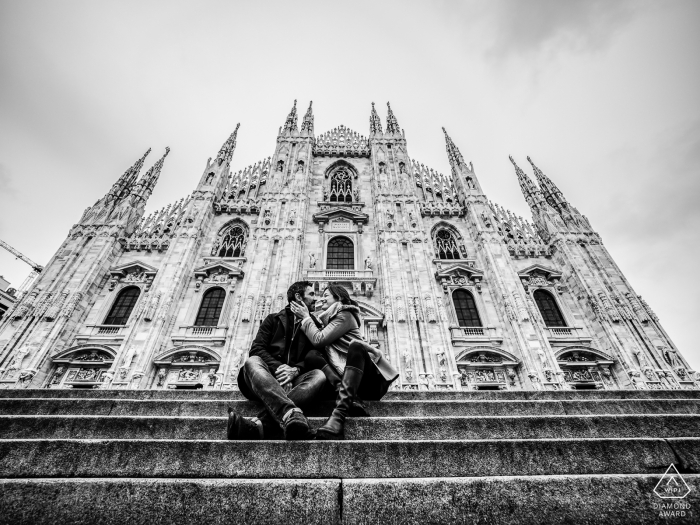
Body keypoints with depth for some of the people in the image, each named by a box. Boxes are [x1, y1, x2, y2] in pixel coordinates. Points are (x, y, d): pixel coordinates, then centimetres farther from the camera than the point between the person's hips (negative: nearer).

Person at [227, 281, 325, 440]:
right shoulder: (274, 319, 17)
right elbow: (256, 349, 3)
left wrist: (295, 370, -15)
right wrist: (278, 367, -16)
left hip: (292, 382, 1)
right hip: (267, 378, 0)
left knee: (319, 376, -29)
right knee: (253, 362, -31)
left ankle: (258, 425, -48)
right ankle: (291, 414, -55)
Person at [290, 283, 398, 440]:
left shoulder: (344, 315, 2)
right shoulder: (329, 319, 26)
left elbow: (319, 340, -10)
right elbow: (314, 347, 15)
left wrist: (306, 317, 2)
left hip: (368, 379, -6)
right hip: (347, 376, 6)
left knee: (355, 344, -36)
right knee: (311, 355, -12)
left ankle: (339, 413, -49)